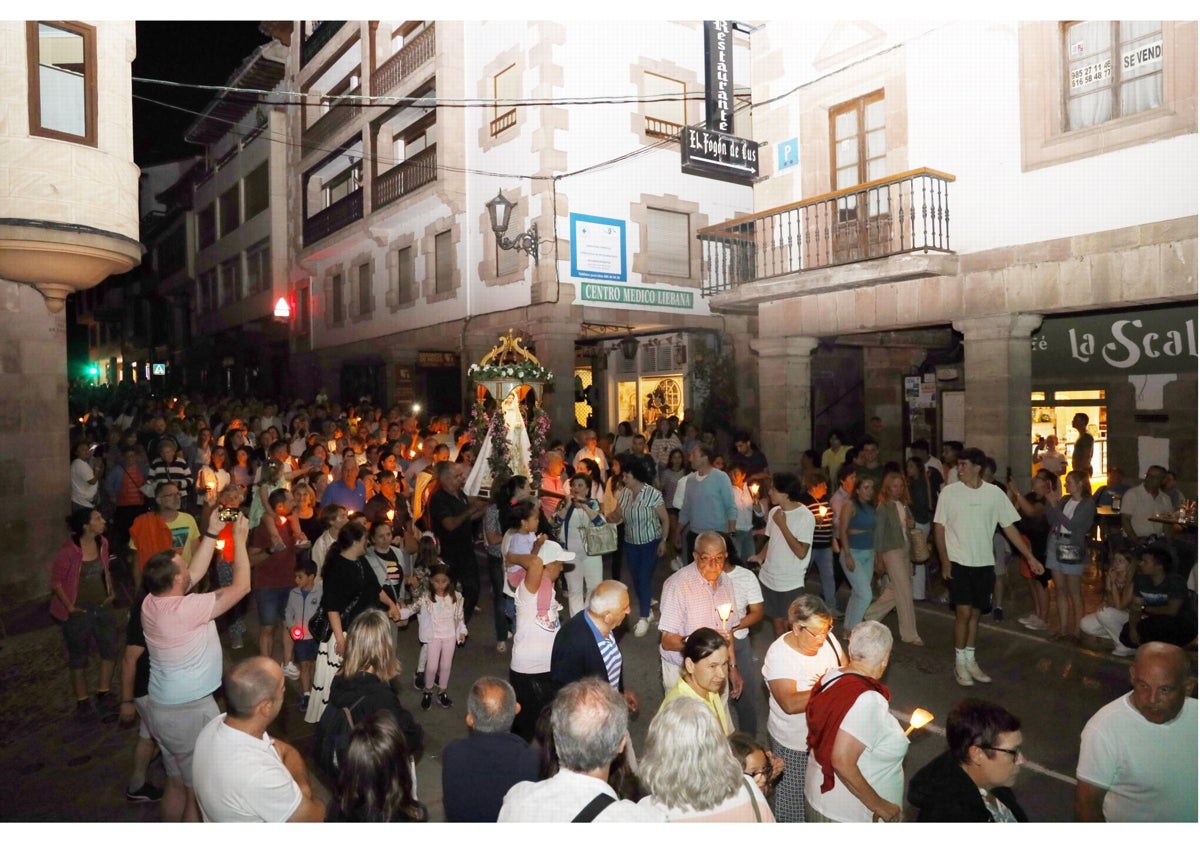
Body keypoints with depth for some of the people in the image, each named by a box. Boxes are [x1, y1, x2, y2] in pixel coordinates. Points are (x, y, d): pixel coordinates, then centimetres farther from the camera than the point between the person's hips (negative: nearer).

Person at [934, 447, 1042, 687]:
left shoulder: (995, 493, -1)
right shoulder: (949, 492, -6)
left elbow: (1009, 528, 4)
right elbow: (939, 527, -2)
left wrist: (1030, 557, 0)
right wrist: (944, 560, -8)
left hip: (984, 564, 3)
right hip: (958, 562, -3)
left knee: (976, 613, 12)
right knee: (964, 612, -6)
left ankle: (970, 660, 26)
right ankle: (960, 663, 9)